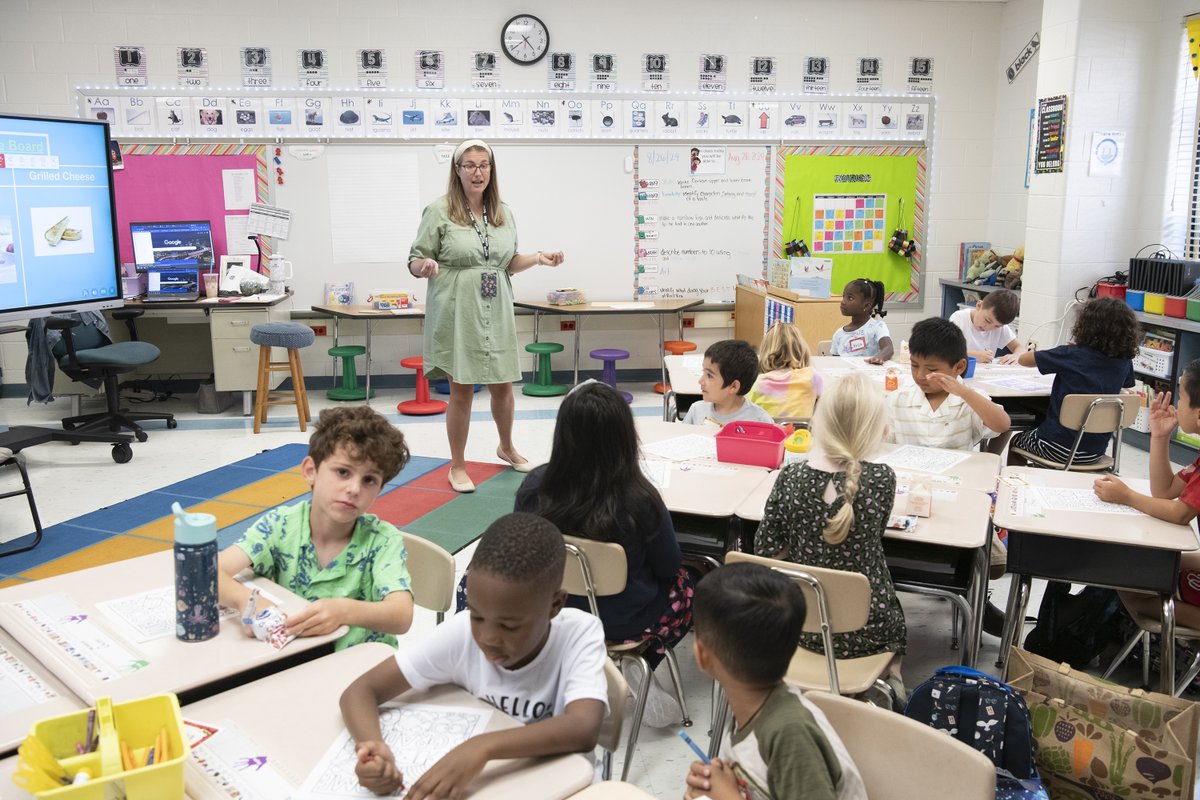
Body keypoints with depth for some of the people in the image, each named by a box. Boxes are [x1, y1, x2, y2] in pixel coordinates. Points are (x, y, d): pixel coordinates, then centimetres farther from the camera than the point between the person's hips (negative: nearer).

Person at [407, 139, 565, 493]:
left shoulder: (503, 212, 8)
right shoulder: (439, 211, -7)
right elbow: (415, 262, -5)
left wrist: (538, 258, 0)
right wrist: (426, 266, -27)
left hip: (496, 314, 5)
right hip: (458, 314, -4)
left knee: (502, 385, 13)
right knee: (461, 391, 2)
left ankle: (506, 447, 40)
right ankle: (458, 466, 20)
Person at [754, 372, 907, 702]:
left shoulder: (790, 477, -16)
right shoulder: (881, 478, -19)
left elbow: (767, 551, -7)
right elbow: (871, 537, 0)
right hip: (865, 630, -2)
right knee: (893, 615, 35)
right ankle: (891, 677, 14)